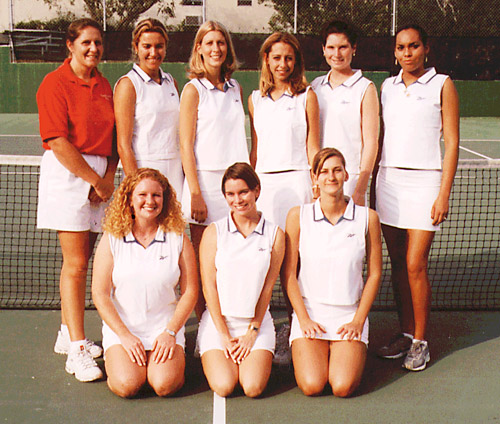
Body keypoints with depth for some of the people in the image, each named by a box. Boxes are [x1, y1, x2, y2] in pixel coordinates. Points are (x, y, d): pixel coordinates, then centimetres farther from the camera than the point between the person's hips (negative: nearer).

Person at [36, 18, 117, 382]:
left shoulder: (103, 86, 14)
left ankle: (68, 334, 25)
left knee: (82, 261, 11)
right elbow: (58, 142, -13)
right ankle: (77, 349, -3)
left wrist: (109, 178, -1)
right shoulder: (55, 84, -7)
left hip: (100, 178, 6)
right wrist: (94, 180, -11)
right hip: (67, 175, -6)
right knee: (75, 263, -8)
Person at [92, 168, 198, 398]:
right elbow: (99, 294, -2)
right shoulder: (112, 239, 0)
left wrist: (170, 331, -7)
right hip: (121, 328, 0)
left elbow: (189, 292, 3)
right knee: (126, 385, -22)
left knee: (165, 384, -22)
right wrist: (124, 335, -10)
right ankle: (114, 358, 11)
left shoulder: (178, 239, 1)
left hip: (166, 328, 0)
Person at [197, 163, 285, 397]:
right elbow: (209, 285, -3)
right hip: (217, 321, 0)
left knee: (253, 388, -18)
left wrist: (252, 332, -4)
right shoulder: (214, 232, 0)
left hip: (257, 323, 0)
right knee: (223, 387, -18)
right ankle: (215, 359, 15)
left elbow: (267, 286, 1)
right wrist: (224, 335, -7)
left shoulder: (275, 234, 2)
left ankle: (256, 360, 15)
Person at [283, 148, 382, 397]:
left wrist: (358, 320, -3)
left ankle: (347, 355, 16)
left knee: (343, 387, -18)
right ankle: (303, 355, 15)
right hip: (308, 313, 0)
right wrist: (304, 319, -7)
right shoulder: (298, 216, -2)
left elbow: (374, 274, 5)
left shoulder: (367, 217, -1)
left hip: (350, 315, 1)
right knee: (312, 385, -18)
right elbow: (288, 274, 1)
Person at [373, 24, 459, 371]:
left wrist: (444, 194, -10)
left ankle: (421, 342, 7)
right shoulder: (387, 86, 13)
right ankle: (406, 333, 19)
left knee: (415, 266, -7)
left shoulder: (442, 85, 1)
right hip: (389, 179, 4)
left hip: (424, 180, -4)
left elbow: (452, 143, -3)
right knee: (398, 263, 7)